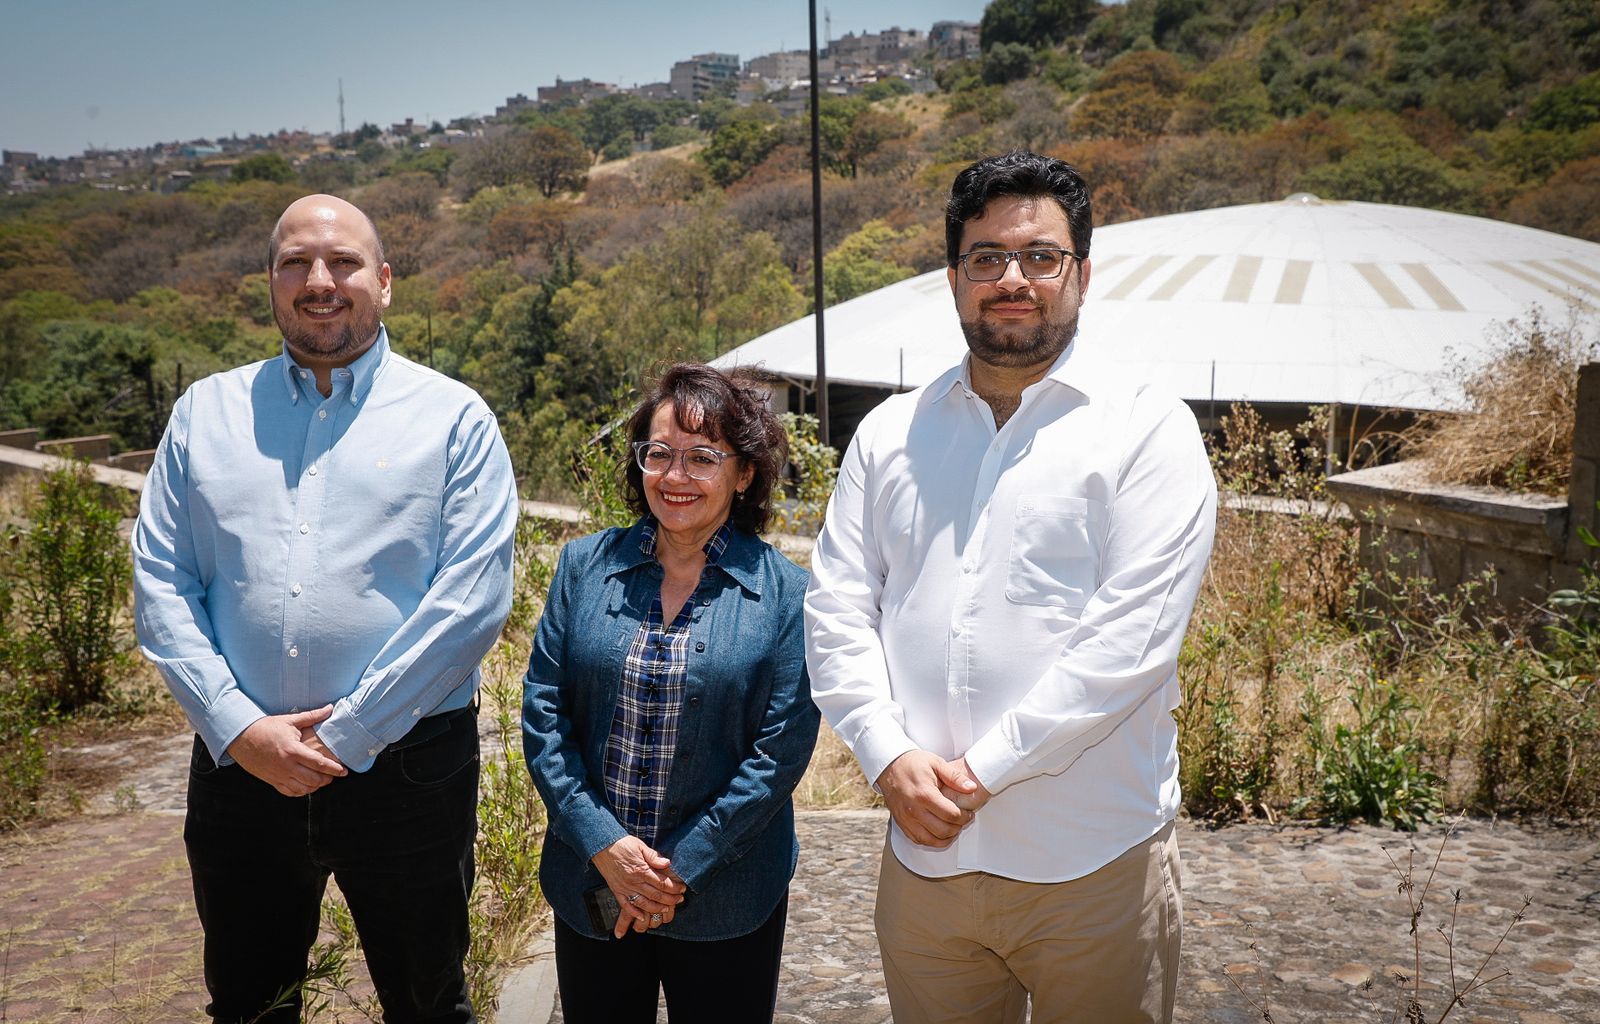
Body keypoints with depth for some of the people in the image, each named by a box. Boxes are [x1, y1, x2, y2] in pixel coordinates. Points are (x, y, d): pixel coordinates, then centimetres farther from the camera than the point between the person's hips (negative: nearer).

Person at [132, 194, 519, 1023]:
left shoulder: (454, 418, -3)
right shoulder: (206, 411, 7)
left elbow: (474, 598, -11)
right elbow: (159, 583, 2)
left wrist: (347, 735, -14)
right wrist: (238, 729, -10)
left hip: (407, 762, -2)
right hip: (237, 763, 3)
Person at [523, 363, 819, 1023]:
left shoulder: (784, 591, -6)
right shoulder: (585, 567, 1)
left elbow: (782, 749, -9)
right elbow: (543, 711, -1)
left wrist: (681, 866, -13)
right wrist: (603, 844, -12)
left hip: (725, 902, -2)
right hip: (590, 885, 2)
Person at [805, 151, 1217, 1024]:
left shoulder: (1146, 428, -4)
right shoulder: (890, 433, 9)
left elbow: (1132, 637, -13)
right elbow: (836, 609, 4)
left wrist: (983, 772, -15)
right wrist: (890, 756, -11)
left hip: (1093, 863, -3)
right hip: (924, 850, 4)